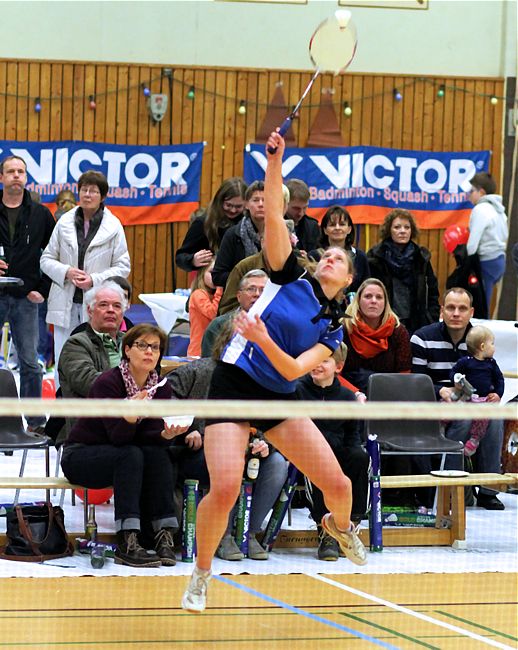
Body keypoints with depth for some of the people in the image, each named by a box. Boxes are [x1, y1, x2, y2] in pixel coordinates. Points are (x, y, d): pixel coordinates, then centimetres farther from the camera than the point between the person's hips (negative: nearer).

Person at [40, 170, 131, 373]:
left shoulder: (113, 227, 1)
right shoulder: (64, 223, 7)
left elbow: (123, 267, 2)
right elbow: (47, 259, 10)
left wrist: (94, 280, -12)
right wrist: (66, 272, -9)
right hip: (66, 304, 2)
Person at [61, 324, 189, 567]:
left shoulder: (161, 388, -3)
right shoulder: (108, 383, -21)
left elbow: (150, 436, -9)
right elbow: (117, 437, -26)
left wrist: (167, 435, -31)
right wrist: (129, 416, -46)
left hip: (121, 456, 5)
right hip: (79, 455, -5)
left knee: (159, 454, -24)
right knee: (131, 455, -32)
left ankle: (164, 535, -26)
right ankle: (127, 544, -39)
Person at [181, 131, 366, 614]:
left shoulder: (333, 327, 8)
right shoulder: (290, 279, 3)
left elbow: (295, 369, -9)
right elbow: (273, 215, -6)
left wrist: (263, 339, -26)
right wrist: (275, 161, -16)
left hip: (280, 400, 4)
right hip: (234, 385, -4)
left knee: (337, 484, -3)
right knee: (225, 488, -22)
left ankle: (340, 525, 37)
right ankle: (200, 575, 2)